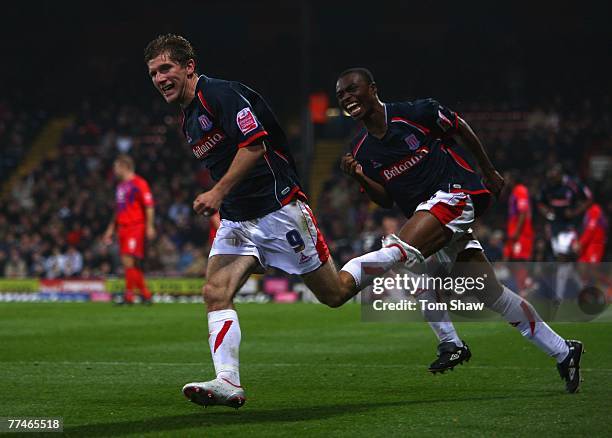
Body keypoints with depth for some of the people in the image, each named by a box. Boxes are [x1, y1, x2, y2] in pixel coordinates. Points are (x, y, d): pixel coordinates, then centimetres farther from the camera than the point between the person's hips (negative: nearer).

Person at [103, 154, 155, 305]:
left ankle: (128, 296, -11)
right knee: (128, 263, 6)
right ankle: (145, 294, 11)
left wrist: (150, 227, -18)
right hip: (122, 228, 9)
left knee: (129, 260, -14)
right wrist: (110, 230, 23)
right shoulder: (120, 186, 20)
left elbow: (149, 206, -11)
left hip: (135, 228, -9)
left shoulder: (139, 183, -7)